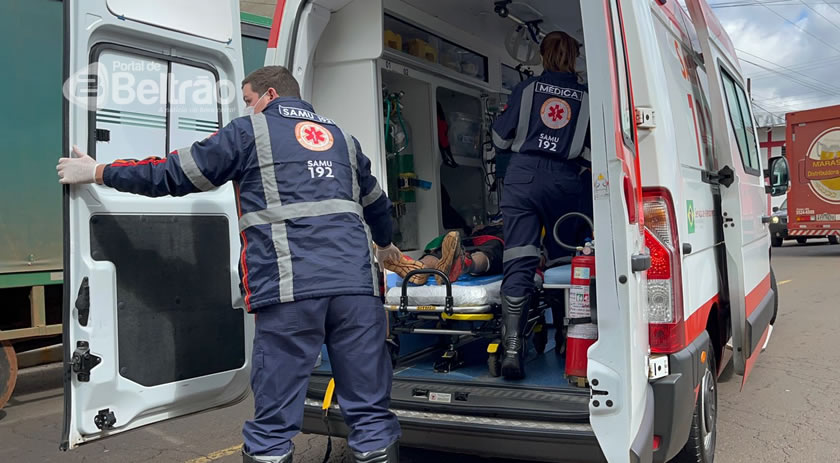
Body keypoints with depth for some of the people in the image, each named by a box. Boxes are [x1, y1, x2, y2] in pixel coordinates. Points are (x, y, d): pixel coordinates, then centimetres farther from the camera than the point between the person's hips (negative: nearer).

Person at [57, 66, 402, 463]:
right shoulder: (342, 138, 26)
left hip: (290, 290, -4)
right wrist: (384, 244, 58)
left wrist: (96, 172, 27)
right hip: (356, 286, 5)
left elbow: (173, 174, 14)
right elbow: (376, 203, 38)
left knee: (274, 420, 4)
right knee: (369, 408, 8)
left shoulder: (251, 131, 12)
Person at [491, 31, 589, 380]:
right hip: (564, 181, 1)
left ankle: (512, 348, -14)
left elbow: (500, 138, 7)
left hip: (524, 177, -1)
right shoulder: (585, 96, 8)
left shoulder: (527, 89, 7)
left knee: (519, 261, -5)